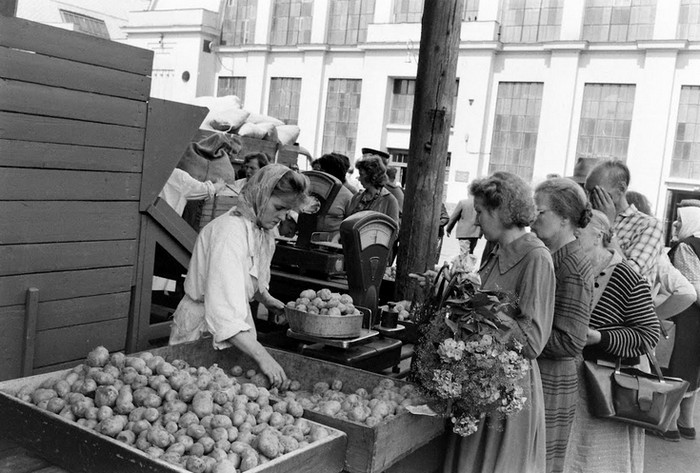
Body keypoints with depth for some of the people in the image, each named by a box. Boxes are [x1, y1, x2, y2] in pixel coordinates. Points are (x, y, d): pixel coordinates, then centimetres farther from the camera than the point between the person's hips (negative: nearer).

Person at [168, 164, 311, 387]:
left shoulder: (263, 230, 2)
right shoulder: (230, 231, -26)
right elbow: (222, 310, -35)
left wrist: (266, 299, 6)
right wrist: (262, 356, -39)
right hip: (202, 325, -8)